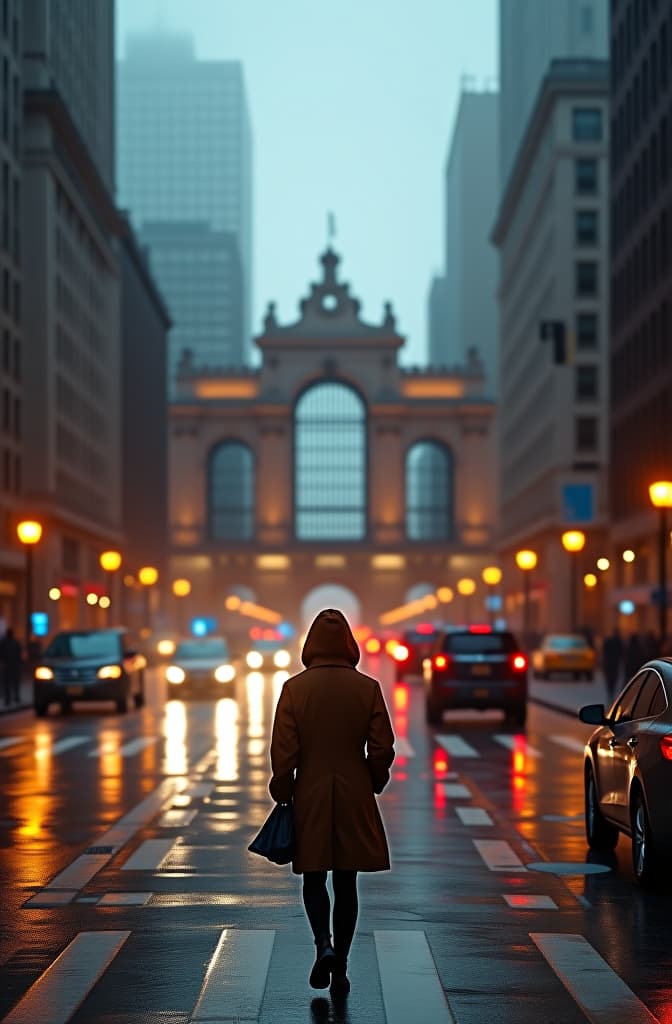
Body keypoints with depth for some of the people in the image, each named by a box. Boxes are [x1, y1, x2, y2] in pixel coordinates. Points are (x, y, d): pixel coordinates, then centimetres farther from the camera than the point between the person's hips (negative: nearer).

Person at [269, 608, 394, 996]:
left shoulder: (295, 688, -8)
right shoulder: (368, 688, -5)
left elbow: (283, 751, -7)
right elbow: (382, 749, -3)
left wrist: (283, 795, 6)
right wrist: (372, 785, 14)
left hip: (310, 799, -1)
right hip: (355, 800, 1)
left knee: (314, 880, 13)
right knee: (346, 883, 10)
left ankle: (324, 945, -10)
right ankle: (341, 969, 11)